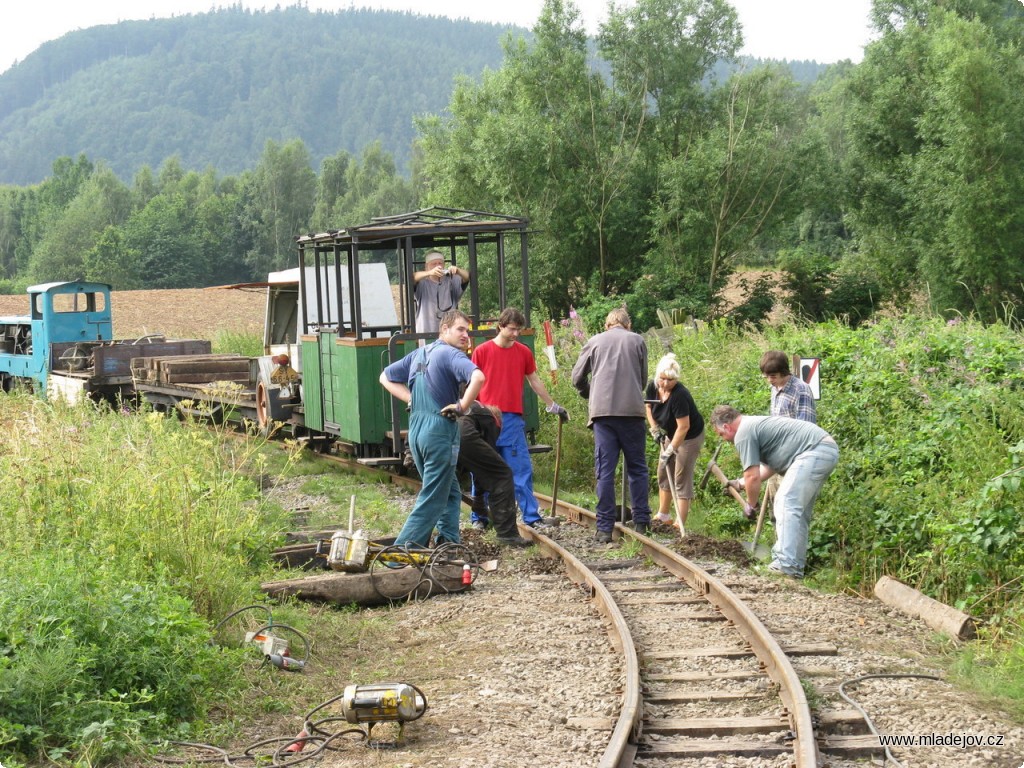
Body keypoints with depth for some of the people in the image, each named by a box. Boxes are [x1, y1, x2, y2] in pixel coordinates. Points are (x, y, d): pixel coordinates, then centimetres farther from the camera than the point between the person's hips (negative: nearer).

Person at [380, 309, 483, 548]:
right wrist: (462, 406, -18)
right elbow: (478, 377, -31)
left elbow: (386, 377, 22)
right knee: (432, 499, -2)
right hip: (440, 431, -8)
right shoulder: (451, 354, -12)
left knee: (450, 492, 21)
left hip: (416, 428, 8)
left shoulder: (419, 353, 14)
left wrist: (411, 399, 11)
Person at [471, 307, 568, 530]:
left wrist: (553, 406, 21)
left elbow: (535, 381, 18)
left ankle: (532, 517, 2)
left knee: (522, 470, 0)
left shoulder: (524, 352, 7)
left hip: (513, 419, 2)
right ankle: (479, 517, 13)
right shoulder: (482, 351, 0)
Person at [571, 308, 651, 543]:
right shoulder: (637, 341, 11)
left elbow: (577, 378, 13)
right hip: (632, 410, 0)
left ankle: (605, 528, -2)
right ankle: (641, 522, 7)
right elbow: (643, 378, 15)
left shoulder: (595, 342, 12)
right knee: (637, 468, 9)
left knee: (605, 471, 0)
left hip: (602, 411, 0)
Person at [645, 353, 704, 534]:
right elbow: (649, 406, 10)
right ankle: (663, 516, 30)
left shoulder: (679, 395, -34)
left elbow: (683, 427, -31)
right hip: (670, 434, 8)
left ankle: (681, 526, -8)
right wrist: (655, 428, 0)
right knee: (663, 473, 15)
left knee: (681, 479, -9)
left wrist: (670, 450, -26)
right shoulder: (652, 386, -12)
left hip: (689, 437, -8)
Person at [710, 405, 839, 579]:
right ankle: (796, 562, 19)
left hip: (815, 451, -11)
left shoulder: (743, 434, -6)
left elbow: (753, 476, -8)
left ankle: (788, 566, -17)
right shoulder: (754, 424, 25)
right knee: (799, 508, 16)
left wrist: (751, 504, 8)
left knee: (787, 504, -11)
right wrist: (740, 483, 39)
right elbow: (770, 467, 31)